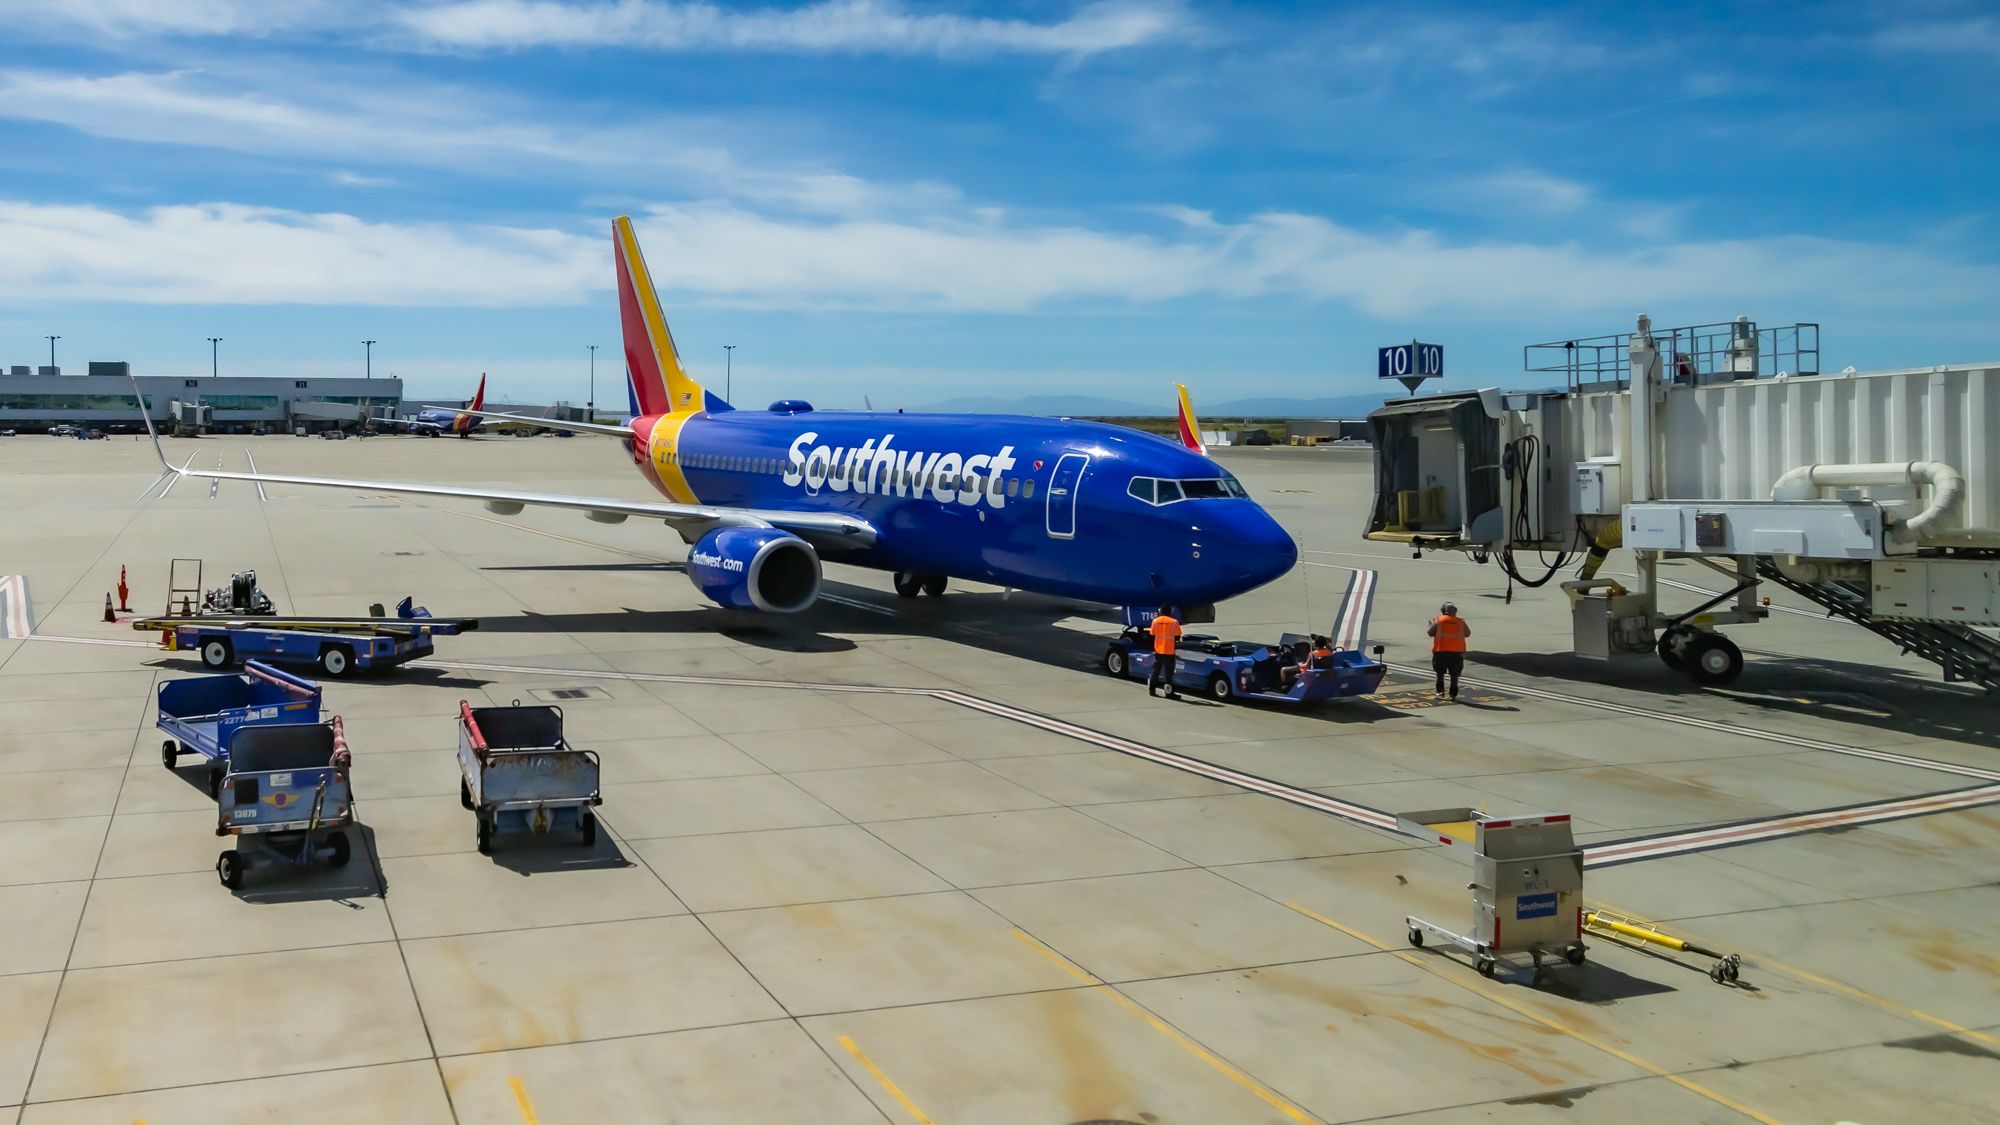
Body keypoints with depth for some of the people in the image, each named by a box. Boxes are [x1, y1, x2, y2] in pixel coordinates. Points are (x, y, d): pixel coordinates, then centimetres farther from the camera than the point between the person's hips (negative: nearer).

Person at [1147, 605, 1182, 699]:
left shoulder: (1155, 621, 0)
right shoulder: (1174, 622, -6)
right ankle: (1169, 693, 1)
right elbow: (1177, 637, -4)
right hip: (1169, 651, -3)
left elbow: (1152, 636, 2)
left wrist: (1153, 648, 12)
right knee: (1168, 672, 1)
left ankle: (1152, 690, 18)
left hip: (1158, 650, 3)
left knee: (1155, 670, 14)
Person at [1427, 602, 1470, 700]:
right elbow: (1468, 633, 8)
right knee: (1454, 674, 8)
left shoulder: (1438, 620, -1)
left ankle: (1440, 692, 5)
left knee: (1440, 673, 11)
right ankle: (1453, 694, 8)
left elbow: (1431, 632, -1)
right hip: (1457, 651, 1)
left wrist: (1431, 624, 18)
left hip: (1441, 650, -1)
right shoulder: (1460, 621, 5)